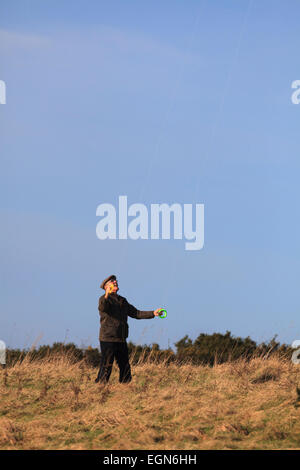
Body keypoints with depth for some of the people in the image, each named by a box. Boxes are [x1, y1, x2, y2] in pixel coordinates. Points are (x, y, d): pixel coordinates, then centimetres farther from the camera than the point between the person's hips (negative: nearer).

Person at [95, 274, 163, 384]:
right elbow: (102, 308, -28)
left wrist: (153, 313, 15)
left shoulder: (122, 301, 20)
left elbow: (136, 313, 24)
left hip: (121, 340, 8)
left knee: (125, 367, 10)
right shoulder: (104, 299, -4)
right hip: (108, 339, -7)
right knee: (106, 366, -10)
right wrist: (106, 297, -49)